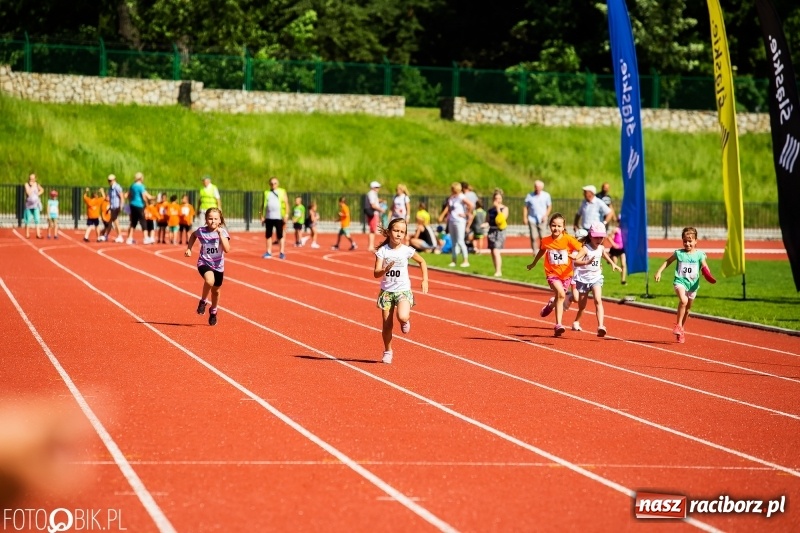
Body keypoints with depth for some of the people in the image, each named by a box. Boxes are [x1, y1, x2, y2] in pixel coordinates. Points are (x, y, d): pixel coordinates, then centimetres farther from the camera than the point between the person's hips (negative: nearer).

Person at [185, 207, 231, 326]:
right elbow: (193, 235, 15)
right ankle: (203, 301, -5)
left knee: (215, 290, 16)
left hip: (218, 265, 2)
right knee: (209, 281, -33)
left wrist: (220, 234, -29)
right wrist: (189, 248, 7)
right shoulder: (201, 231, -10)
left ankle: (213, 312, 45)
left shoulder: (222, 232, -13)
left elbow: (227, 250, -25)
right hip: (204, 263, -1)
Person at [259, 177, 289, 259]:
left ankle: (282, 252, 0)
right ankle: (268, 252, 12)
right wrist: (262, 215, 6)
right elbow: (263, 205, 13)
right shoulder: (266, 193, 13)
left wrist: (286, 215, -7)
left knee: (280, 235, -3)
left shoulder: (282, 192, 7)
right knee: (268, 235, 5)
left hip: (278, 217, -3)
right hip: (268, 217, 3)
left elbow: (286, 204, 3)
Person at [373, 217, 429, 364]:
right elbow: (376, 273, -11)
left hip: (403, 290, -1)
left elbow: (422, 262, 12)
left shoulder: (407, 250, -5)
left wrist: (425, 280, 5)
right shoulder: (382, 251, -7)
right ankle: (387, 352, 22)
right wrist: (385, 270, -32)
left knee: (402, 317, -26)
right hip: (386, 291, 1)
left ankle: (406, 321, 11)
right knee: (387, 324, 3)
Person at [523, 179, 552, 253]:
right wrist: (524, 218, -1)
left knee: (543, 237, -6)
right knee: (534, 237, -4)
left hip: (542, 220, 0)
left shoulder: (546, 195, 4)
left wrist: (546, 215, -3)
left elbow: (549, 206, 11)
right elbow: (525, 207, 7)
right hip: (532, 219, 0)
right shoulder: (530, 196, 3)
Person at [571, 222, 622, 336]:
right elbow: (576, 261, -36)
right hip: (583, 278, -3)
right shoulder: (585, 249, -20)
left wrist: (612, 264, 34)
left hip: (596, 278, 3)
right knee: (582, 305, 12)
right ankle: (576, 322, 43)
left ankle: (600, 326, -29)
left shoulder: (601, 248, 0)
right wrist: (587, 262, -51)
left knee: (598, 300, -19)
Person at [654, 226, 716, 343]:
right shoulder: (679, 253, -2)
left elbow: (705, 267, -5)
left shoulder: (699, 255, -2)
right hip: (680, 281, -2)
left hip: (693, 284, 2)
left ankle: (681, 329, 35)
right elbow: (668, 261, 9)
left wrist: (708, 275, -26)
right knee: (683, 300, -29)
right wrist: (659, 271, 2)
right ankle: (678, 325, -16)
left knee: (687, 308, 15)